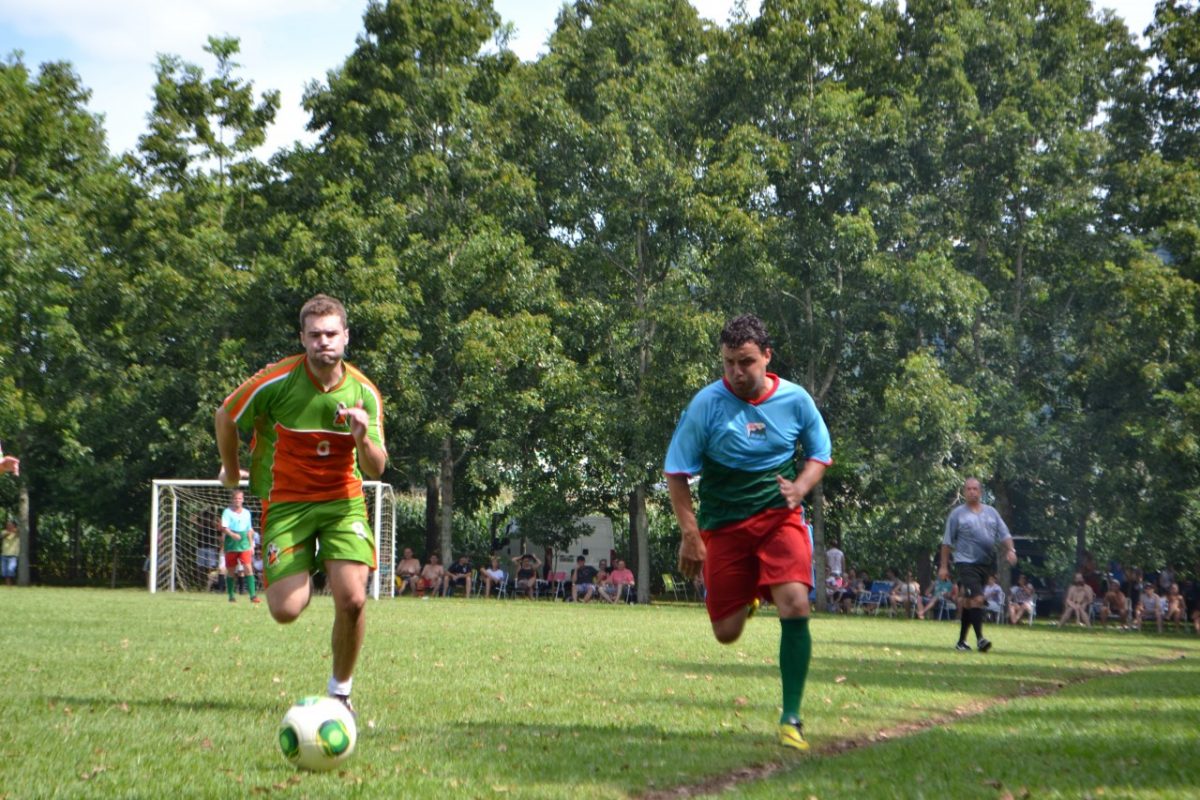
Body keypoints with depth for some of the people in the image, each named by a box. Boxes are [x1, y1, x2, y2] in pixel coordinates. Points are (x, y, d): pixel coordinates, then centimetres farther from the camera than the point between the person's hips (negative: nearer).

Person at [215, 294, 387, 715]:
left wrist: (363, 440, -26)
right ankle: (302, 573, 29)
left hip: (344, 500, 1)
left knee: (352, 601, -17)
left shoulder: (364, 392, -6)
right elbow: (226, 416, 4)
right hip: (286, 502, -1)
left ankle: (340, 689, 9)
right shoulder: (277, 381, -14)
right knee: (286, 610, -11)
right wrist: (230, 469, 17)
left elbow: (376, 469, -4)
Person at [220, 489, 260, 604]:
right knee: (231, 571, 5)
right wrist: (232, 534, -31)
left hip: (244, 544, 2)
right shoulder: (227, 512, -1)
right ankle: (231, 596, 17)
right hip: (231, 544, -2)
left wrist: (251, 545, 17)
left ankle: (253, 595, -17)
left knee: (248, 568, -12)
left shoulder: (246, 513, 13)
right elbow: (223, 527, -13)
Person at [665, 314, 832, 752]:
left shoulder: (795, 399, -4)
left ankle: (791, 718, -12)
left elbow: (820, 454, 12)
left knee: (795, 605, -22)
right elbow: (676, 473, -4)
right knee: (726, 633, 3)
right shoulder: (706, 404, -11)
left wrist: (799, 488, -10)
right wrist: (690, 536, -11)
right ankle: (747, 597, 43)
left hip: (779, 517, 0)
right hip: (723, 524, 0)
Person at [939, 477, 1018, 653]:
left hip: (985, 564, 5)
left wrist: (1010, 550, -7)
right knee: (976, 599, -19)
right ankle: (979, 639, -19)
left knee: (969, 603, 12)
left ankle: (961, 641, 19)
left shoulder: (991, 512, 12)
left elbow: (1004, 534, 12)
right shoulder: (957, 514, 1)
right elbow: (947, 542, 3)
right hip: (966, 563, -5)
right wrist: (944, 566, 1)